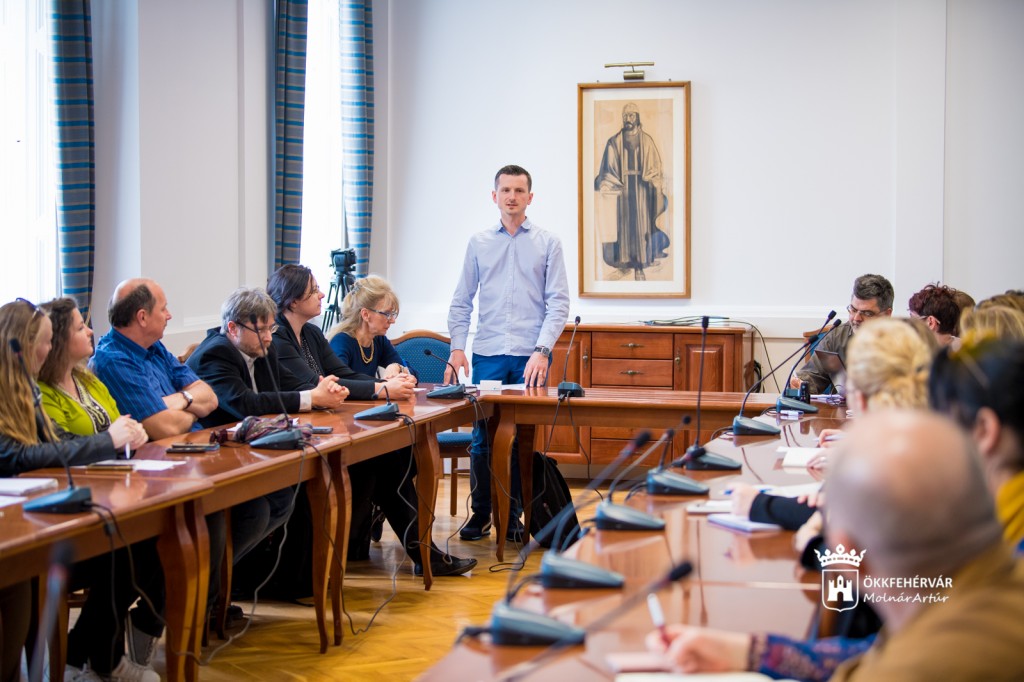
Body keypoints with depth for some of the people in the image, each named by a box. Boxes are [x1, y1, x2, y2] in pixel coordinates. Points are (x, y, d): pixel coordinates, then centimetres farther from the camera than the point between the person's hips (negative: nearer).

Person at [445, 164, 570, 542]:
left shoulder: (548, 243, 5)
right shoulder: (479, 243, 10)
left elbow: (558, 302, -1)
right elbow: (461, 301, 11)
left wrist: (542, 351, -12)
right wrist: (457, 348, 0)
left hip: (531, 357, -1)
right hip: (487, 355, 1)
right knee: (482, 437, 1)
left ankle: (513, 515, 13)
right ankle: (480, 513, 13)